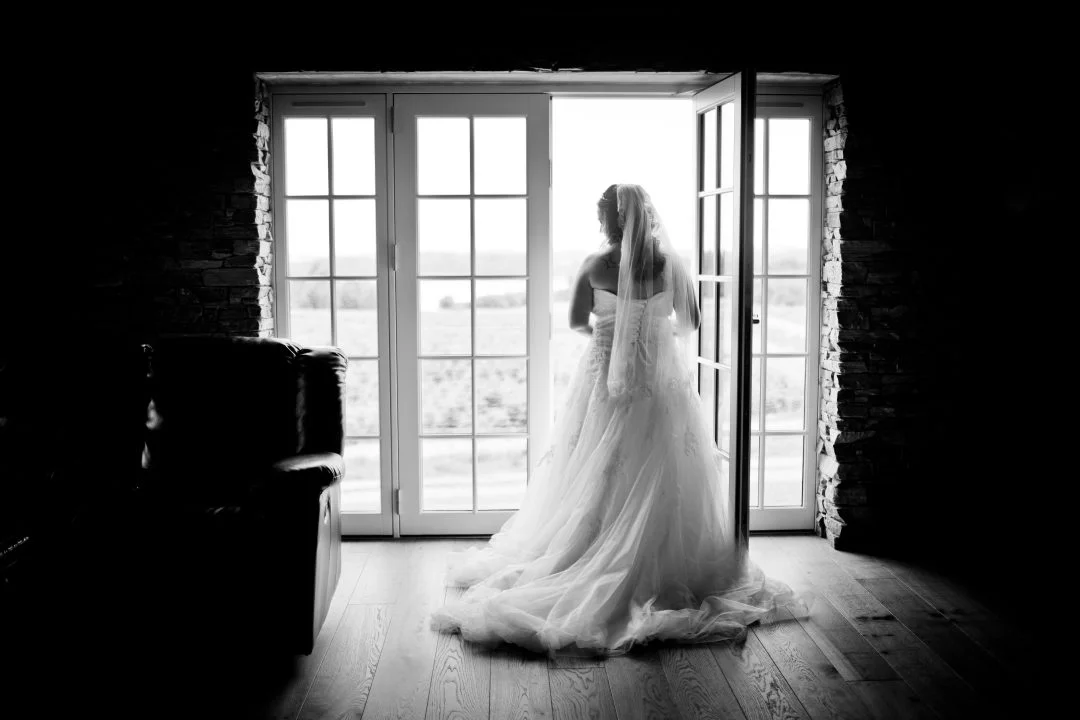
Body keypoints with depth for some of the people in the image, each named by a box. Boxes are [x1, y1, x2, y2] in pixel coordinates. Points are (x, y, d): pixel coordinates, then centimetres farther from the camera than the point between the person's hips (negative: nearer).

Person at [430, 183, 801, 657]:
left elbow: (576, 322, 3)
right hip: (662, 378, 1)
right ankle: (666, 570, 14)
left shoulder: (596, 265, -7)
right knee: (663, 481, 10)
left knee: (599, 478, 8)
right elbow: (690, 323, 4)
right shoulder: (671, 263, -3)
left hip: (607, 378, -1)